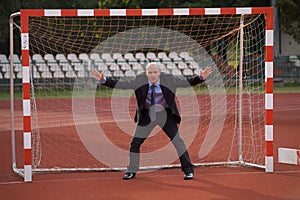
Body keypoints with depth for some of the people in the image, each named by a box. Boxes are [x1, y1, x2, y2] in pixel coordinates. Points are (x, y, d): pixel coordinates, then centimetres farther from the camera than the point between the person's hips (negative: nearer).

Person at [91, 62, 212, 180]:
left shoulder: (168, 80, -15)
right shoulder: (139, 81, -14)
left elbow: (187, 82, -10)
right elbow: (121, 84, -14)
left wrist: (201, 77, -25)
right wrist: (103, 80, -24)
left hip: (166, 115, -1)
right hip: (147, 116, 1)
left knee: (178, 141, -6)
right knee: (135, 143, 2)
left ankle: (188, 170, 7)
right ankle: (132, 171, 20)